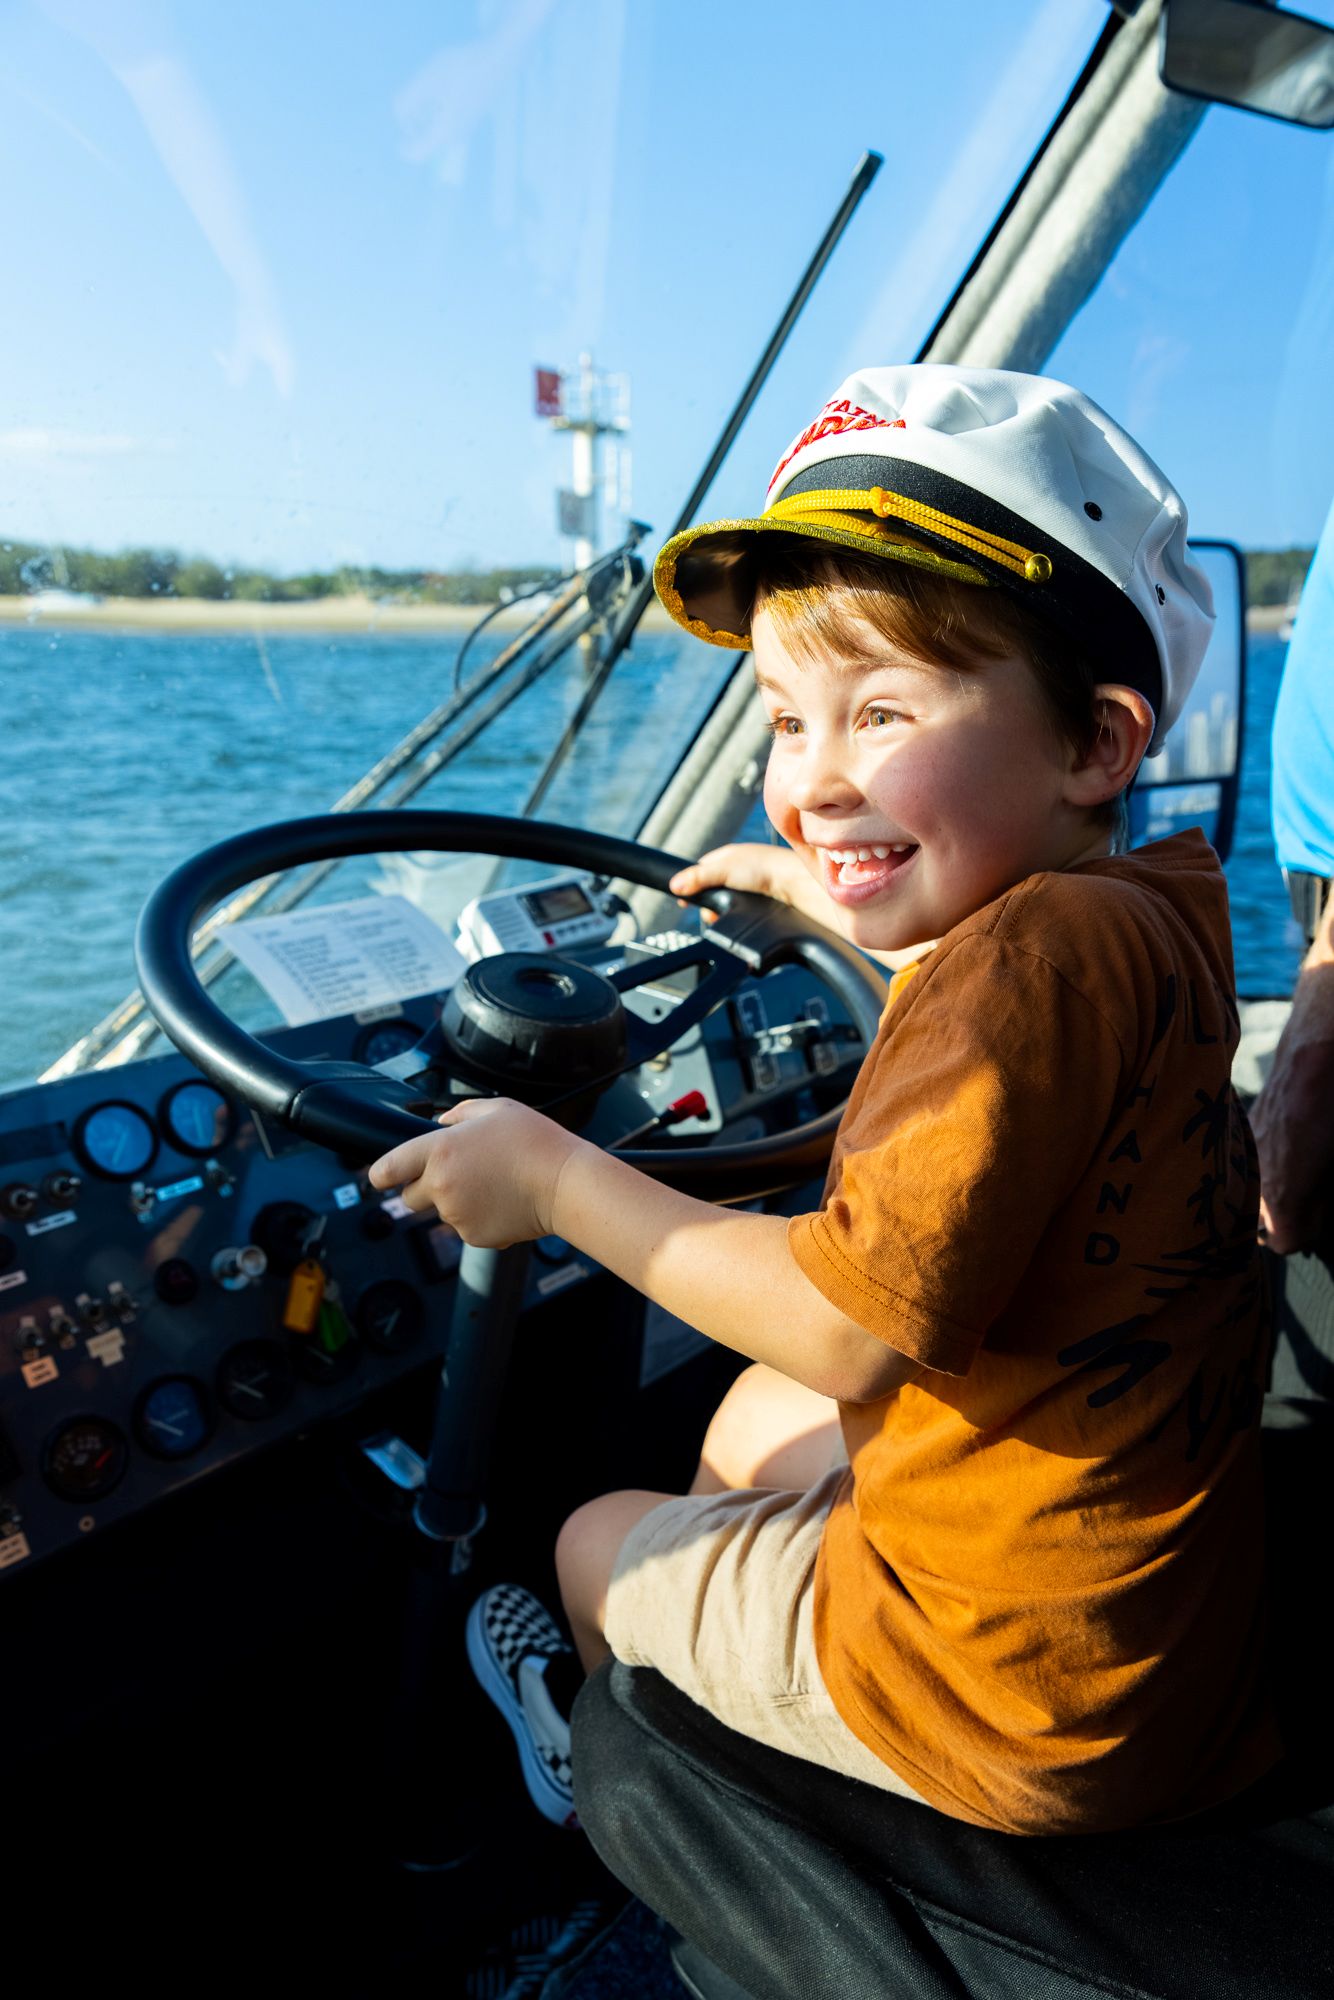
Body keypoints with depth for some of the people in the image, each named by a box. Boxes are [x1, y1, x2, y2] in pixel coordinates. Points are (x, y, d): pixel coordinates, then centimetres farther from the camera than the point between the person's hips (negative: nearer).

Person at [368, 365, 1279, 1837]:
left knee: (599, 1546, 18)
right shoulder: (1159, 904, -3)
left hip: (1023, 1703, -8)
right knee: (753, 1418, 30)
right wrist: (809, 893, 30)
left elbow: (846, 1324, -31)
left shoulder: (1028, 958, -31)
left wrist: (554, 1178, -19)